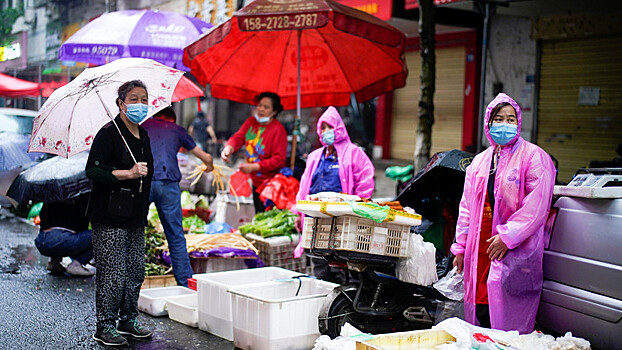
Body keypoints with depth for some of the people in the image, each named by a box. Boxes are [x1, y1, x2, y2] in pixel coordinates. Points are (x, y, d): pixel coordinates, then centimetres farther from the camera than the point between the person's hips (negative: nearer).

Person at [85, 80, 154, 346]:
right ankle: (105, 327, 8)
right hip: (110, 217, -8)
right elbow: (93, 171, -18)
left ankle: (128, 320, 25)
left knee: (136, 272, 11)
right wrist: (128, 173, -26)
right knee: (113, 274, -5)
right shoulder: (108, 134, -10)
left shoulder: (143, 136, 14)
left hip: (136, 217, 8)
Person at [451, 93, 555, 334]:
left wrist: (507, 236, -16)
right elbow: (467, 207, 19)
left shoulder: (533, 156, -3)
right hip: (480, 249, 6)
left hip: (516, 251, -6)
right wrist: (460, 246, 15)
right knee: (479, 310, 7)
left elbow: (537, 205, -12)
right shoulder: (480, 161, 17)